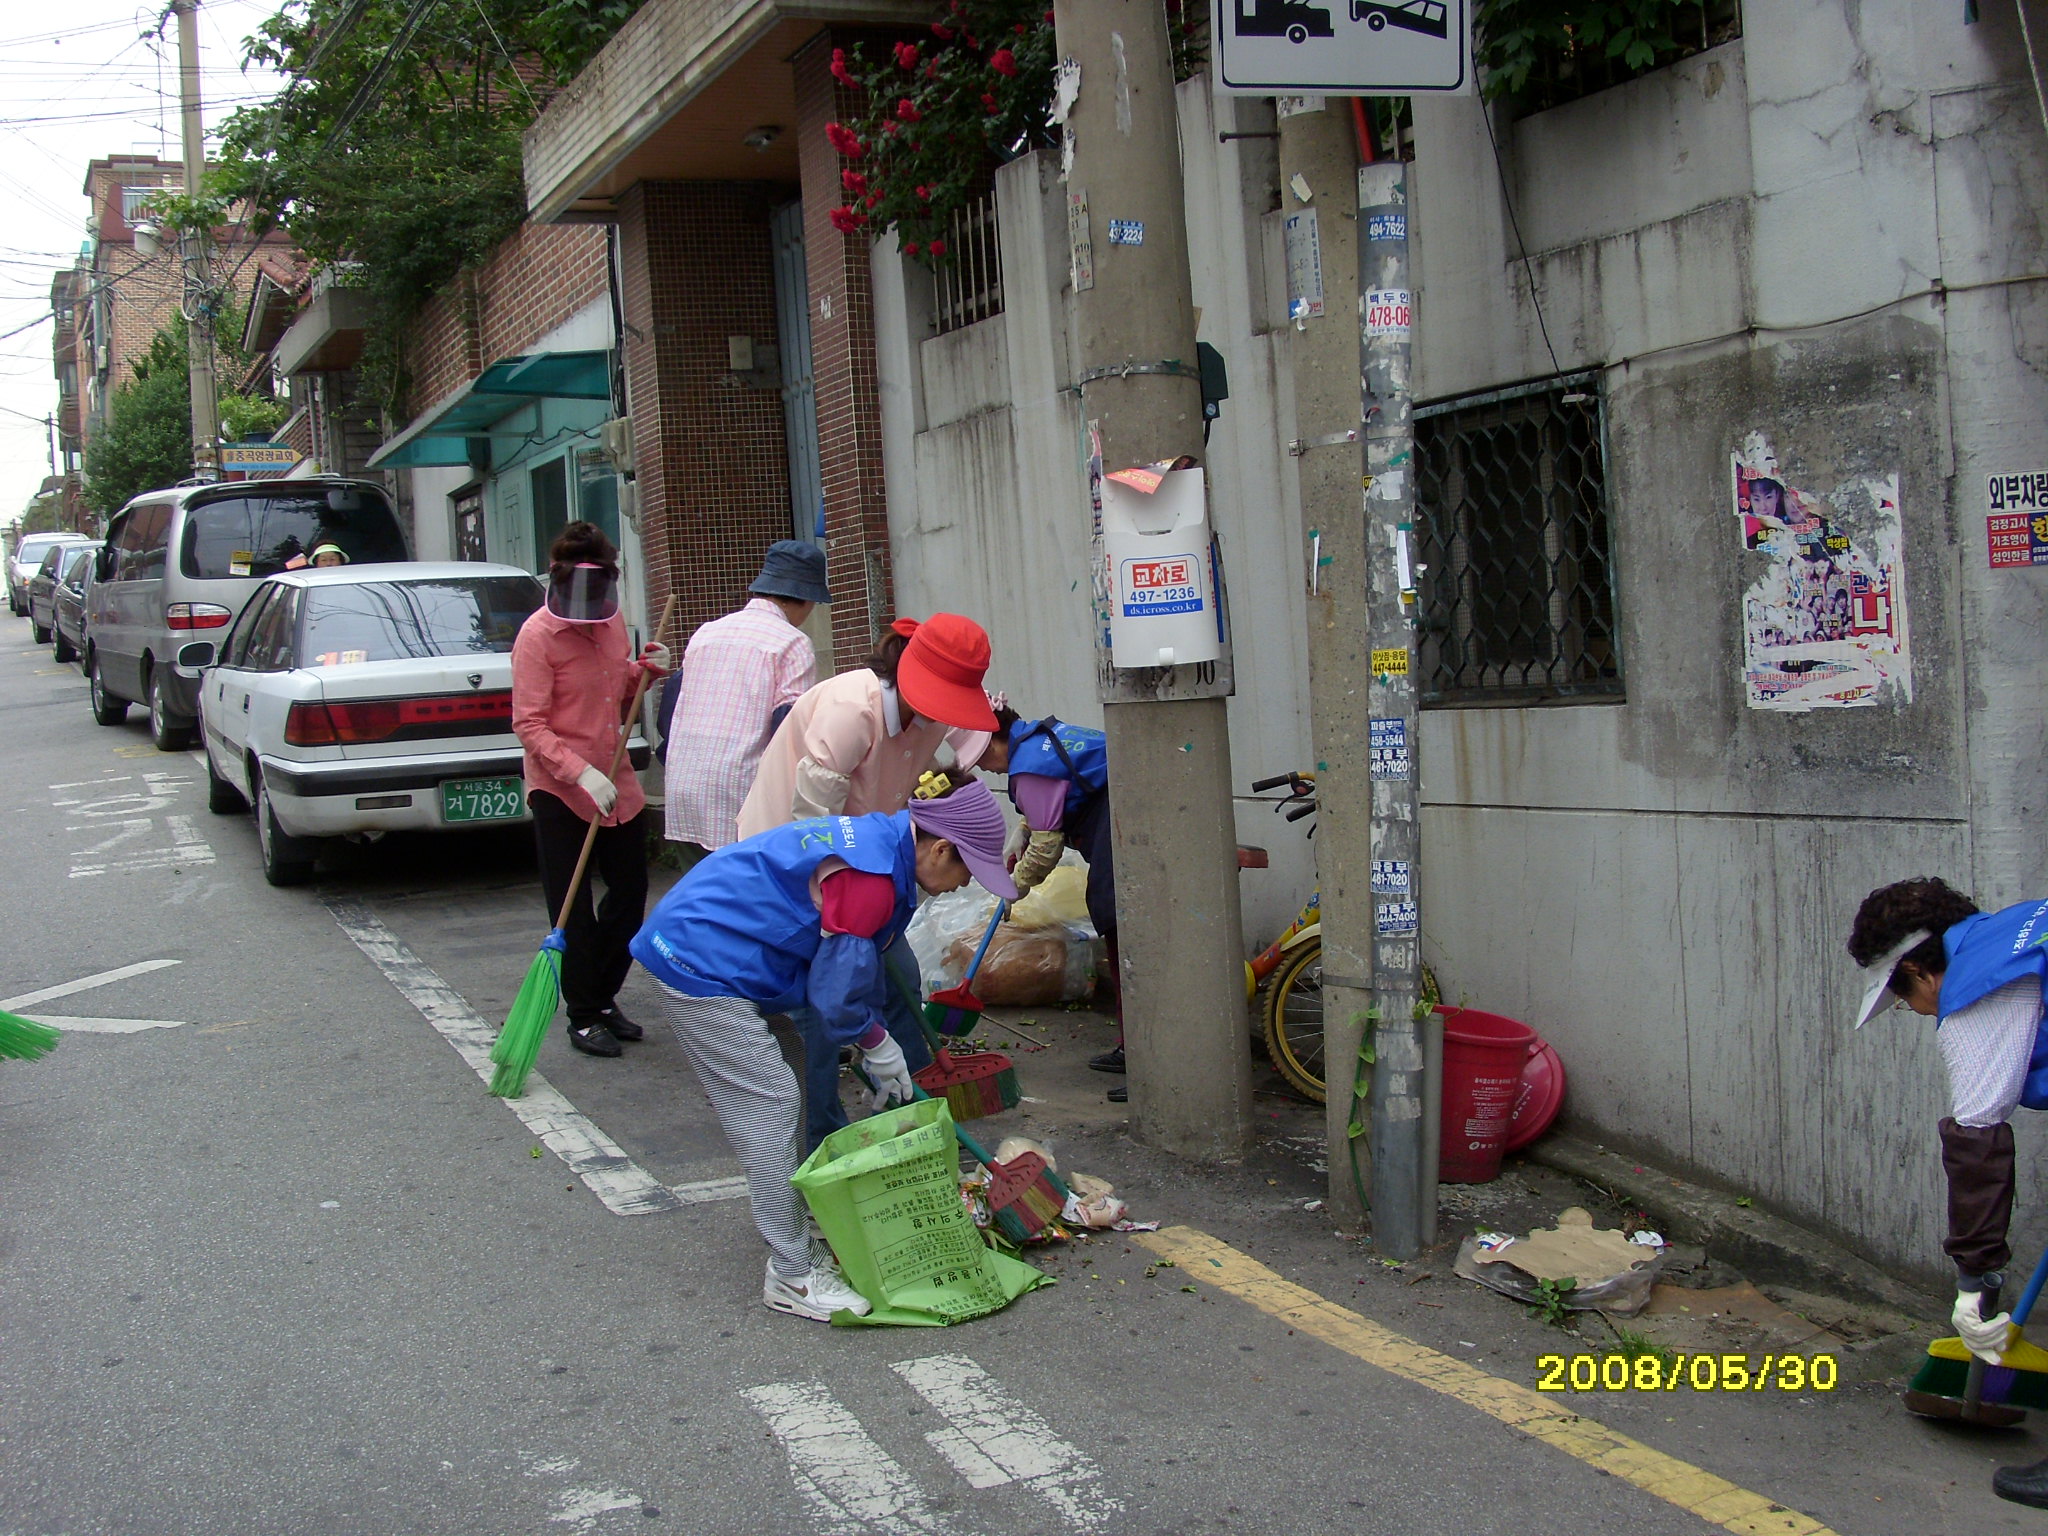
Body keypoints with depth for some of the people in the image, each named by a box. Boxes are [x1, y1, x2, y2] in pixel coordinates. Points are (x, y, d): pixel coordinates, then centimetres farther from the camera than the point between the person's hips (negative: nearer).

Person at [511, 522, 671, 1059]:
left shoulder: (612, 622, 8)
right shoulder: (538, 634, -13)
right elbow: (529, 724, -19)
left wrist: (645, 671, 0)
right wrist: (581, 773, -29)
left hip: (615, 783, 7)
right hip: (559, 791, -7)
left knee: (629, 893, 12)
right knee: (572, 910, 1)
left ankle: (604, 997, 28)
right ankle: (583, 1017, 12)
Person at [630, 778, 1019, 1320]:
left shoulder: (876, 836, 10)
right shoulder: (871, 877, -23)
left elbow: (858, 964, 21)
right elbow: (836, 990, -17)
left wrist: (878, 1042, 24)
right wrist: (879, 1046, 0)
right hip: (701, 971, -11)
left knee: (769, 1106, 17)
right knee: (769, 1108, -8)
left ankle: (796, 1242, 27)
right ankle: (792, 1277, -2)